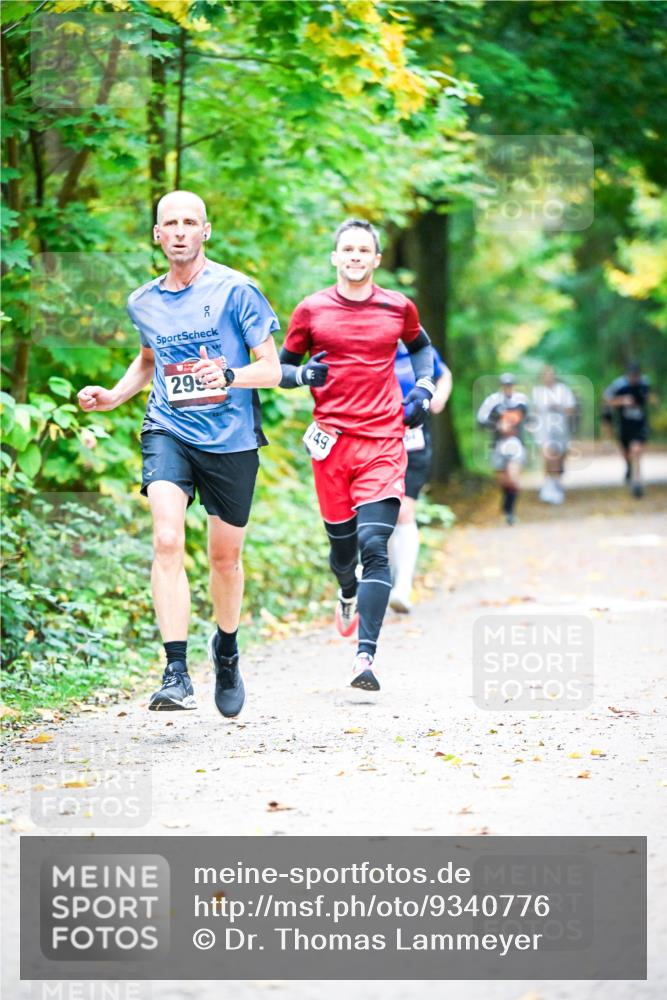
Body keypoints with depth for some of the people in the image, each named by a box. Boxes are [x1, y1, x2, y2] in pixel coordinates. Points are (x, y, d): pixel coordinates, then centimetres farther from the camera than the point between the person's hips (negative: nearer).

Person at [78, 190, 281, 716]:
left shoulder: (236, 290, -7)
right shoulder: (144, 302, 7)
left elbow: (271, 369, -7)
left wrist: (228, 376, -26)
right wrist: (114, 396, 10)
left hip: (232, 438, -1)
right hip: (169, 432, 2)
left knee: (225, 556, 11)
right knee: (168, 540, -21)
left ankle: (227, 648, 41)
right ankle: (176, 673, -24)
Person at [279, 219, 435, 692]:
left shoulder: (398, 307, 7)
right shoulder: (312, 310, 4)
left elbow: (421, 346, 28)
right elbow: (282, 368, 12)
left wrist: (424, 386, 10)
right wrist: (303, 374, -10)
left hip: (384, 440, -1)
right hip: (332, 440, 1)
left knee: (375, 546, -14)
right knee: (342, 542, 10)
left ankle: (366, 655, -21)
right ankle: (349, 594, 47)